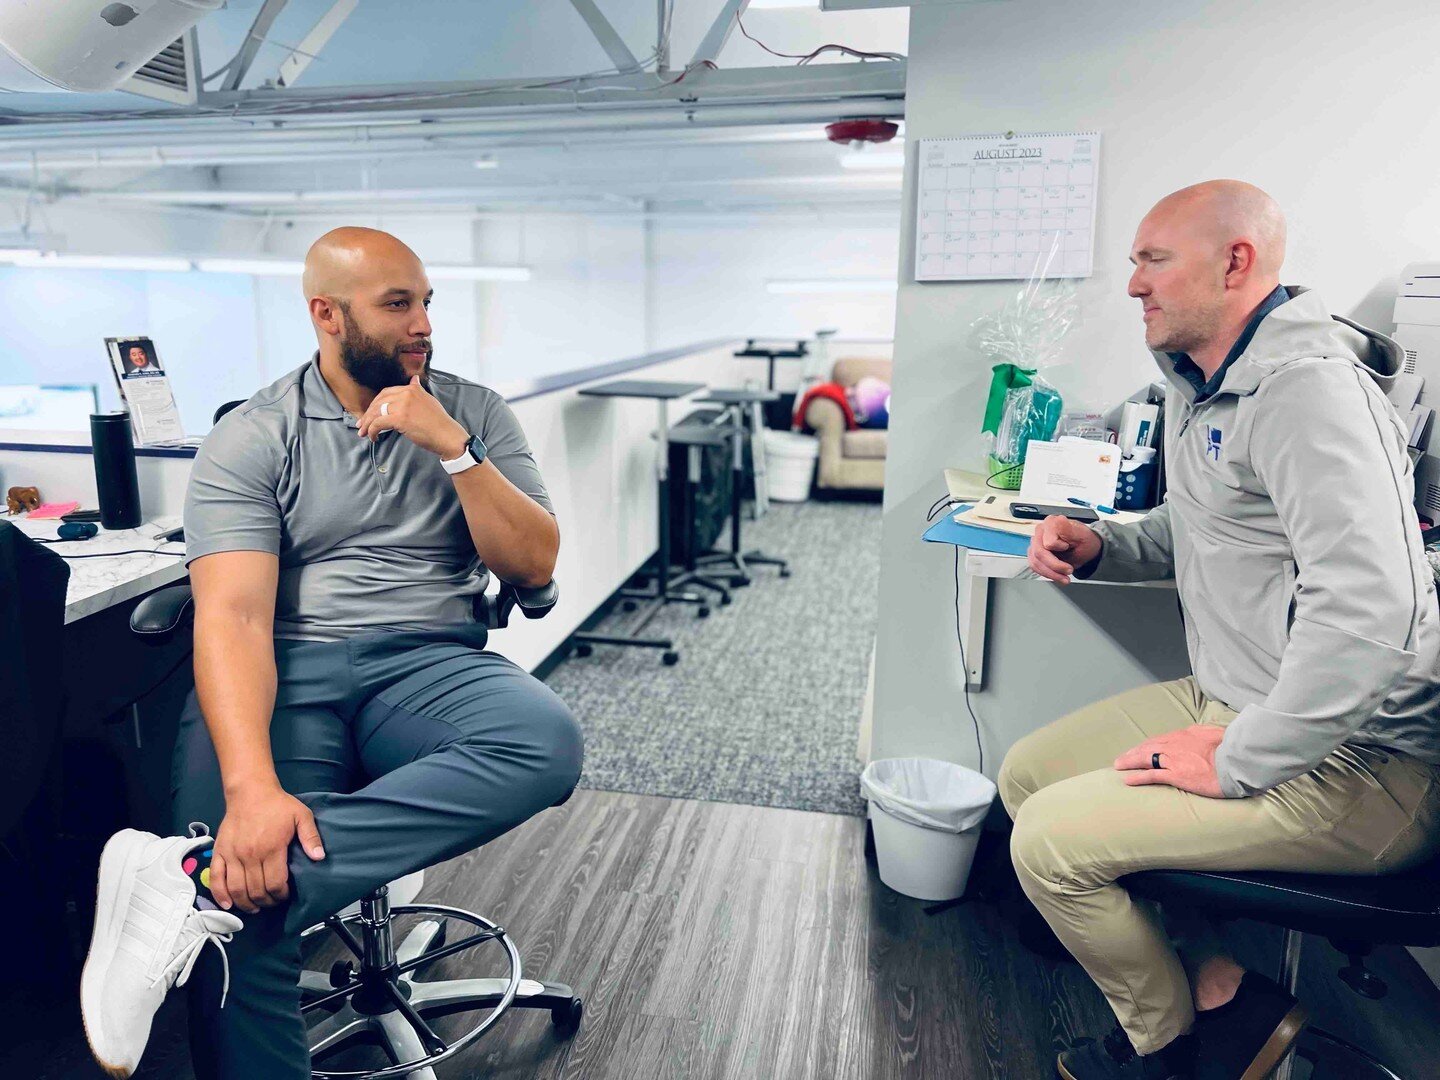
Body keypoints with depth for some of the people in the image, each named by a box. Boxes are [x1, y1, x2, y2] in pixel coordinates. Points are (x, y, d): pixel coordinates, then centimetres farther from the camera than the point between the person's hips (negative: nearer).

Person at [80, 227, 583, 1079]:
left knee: (549, 745, -32)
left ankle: (201, 881, -29)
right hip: (282, 676, -2)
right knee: (238, 938, -27)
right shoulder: (251, 440, 3)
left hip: (428, 663, 2)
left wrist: (451, 446, -11)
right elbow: (234, 614, -10)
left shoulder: (474, 413, 11)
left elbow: (534, 566, 3)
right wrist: (253, 785, -26)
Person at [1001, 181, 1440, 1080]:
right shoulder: (1201, 382, 11)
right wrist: (1099, 546, 4)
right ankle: (1217, 983, 15)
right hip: (1232, 699, 10)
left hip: (1350, 763, -10)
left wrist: (1237, 765, -24)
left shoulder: (1309, 388, -22)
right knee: (1027, 772, 9)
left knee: (1050, 839, -15)